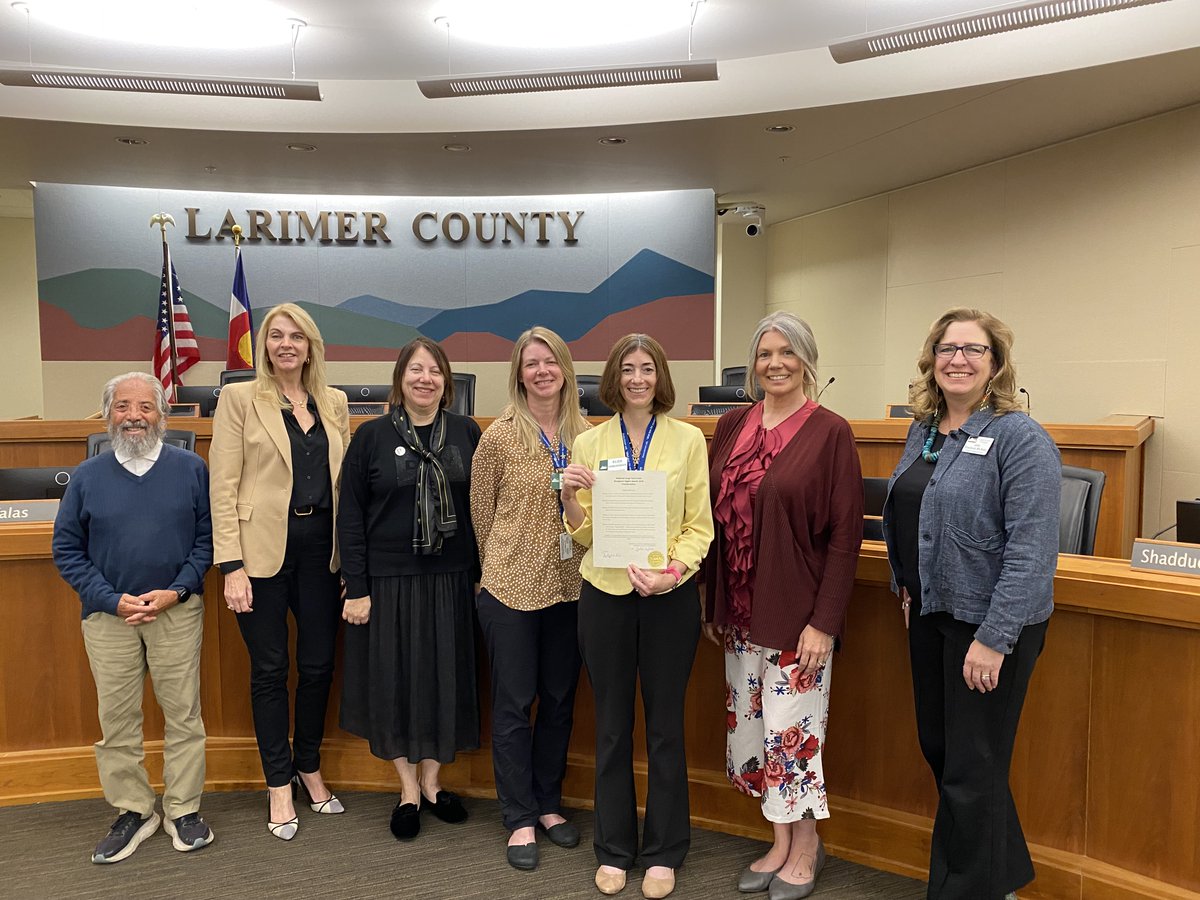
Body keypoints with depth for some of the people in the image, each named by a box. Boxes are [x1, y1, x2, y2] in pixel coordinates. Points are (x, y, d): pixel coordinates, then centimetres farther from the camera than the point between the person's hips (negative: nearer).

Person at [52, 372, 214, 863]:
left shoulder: (191, 468, 0)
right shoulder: (88, 476, 4)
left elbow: (207, 536, -1)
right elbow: (67, 550, 4)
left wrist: (176, 591, -12)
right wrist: (113, 600, -8)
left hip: (177, 611, -1)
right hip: (109, 615, 1)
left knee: (183, 714, 5)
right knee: (117, 720, 8)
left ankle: (183, 810, 20)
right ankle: (132, 812, 25)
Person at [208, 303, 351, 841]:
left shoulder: (334, 403, 10)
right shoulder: (240, 398, -2)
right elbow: (223, 486, -6)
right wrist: (231, 565, -12)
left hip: (321, 547, 4)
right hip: (264, 548, -3)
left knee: (319, 664, 11)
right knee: (269, 670, 7)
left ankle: (309, 768, 32)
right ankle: (279, 786, 24)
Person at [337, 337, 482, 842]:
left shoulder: (467, 433, 2)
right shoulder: (371, 436, -3)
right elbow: (350, 516, -3)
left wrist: (482, 573, 2)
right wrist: (356, 588, -6)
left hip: (451, 580, 2)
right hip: (389, 581, -1)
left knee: (445, 678, 10)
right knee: (394, 681, 7)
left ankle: (431, 780, 30)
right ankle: (408, 789, 26)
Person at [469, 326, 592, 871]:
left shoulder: (586, 434, 1)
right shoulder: (499, 436, -7)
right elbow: (481, 510, 1)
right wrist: (501, 564, 7)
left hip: (570, 586, 4)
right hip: (511, 587, -3)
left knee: (559, 700, 14)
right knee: (513, 704, 6)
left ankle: (548, 804, 33)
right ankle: (519, 820, 21)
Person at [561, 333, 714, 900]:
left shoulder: (688, 440, 0)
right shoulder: (589, 443, 4)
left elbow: (699, 527, -1)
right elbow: (583, 535, 7)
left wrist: (671, 572, -17)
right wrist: (569, 499, -13)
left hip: (670, 596, -1)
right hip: (605, 593, 1)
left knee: (665, 724, 10)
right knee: (612, 725, 12)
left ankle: (664, 851, 27)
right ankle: (613, 848, 29)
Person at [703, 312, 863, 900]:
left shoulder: (830, 433, -9)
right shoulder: (732, 427, 6)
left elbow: (845, 533, -11)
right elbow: (714, 517, 9)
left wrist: (825, 621, -14)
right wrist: (712, 603, 8)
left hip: (796, 611, -5)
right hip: (740, 610, 6)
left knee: (792, 728, 4)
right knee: (751, 725, 14)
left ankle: (806, 849, 28)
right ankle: (781, 842, 33)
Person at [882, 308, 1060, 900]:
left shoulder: (1019, 439, -15)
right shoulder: (923, 431, 8)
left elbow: (1032, 550, -21)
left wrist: (993, 639, -23)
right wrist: (906, 585, 13)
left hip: (987, 621, -8)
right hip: (930, 613, 8)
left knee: (972, 768, 4)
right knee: (937, 748, 19)